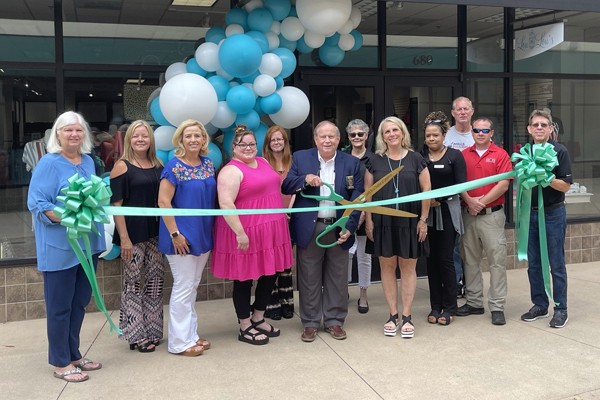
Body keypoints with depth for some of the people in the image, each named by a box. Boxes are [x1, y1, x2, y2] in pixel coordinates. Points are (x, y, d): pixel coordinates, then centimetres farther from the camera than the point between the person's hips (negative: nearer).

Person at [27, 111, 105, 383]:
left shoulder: (89, 162, 10)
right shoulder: (49, 163, -11)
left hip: (88, 243, 7)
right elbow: (36, 203, -16)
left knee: (80, 302, 15)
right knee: (60, 305, 3)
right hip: (60, 247, -7)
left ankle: (74, 354, 29)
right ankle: (61, 363, 15)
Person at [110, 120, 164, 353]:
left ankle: (151, 329, 25)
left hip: (154, 230, 6)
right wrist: (124, 238, -15)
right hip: (132, 232, -5)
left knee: (157, 276, 9)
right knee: (133, 281, 1)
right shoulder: (122, 166, -6)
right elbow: (116, 204, -10)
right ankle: (136, 335, 14)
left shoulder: (158, 165, 9)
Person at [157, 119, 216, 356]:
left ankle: (191, 335, 27)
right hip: (182, 237, -7)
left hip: (203, 236, 7)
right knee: (184, 288, 1)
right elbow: (163, 201, -17)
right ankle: (179, 342, 13)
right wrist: (175, 233, -19)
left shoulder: (208, 164, 7)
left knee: (193, 286, 15)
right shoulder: (174, 166, -13)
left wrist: (210, 229, 10)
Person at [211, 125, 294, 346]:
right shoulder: (231, 171, -13)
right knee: (244, 280, 5)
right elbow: (226, 204, -21)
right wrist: (240, 233, -24)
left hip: (270, 232, 8)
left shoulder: (263, 162, 12)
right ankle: (245, 328, 19)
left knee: (270, 276, 14)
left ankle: (258, 319, 32)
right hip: (245, 235, -8)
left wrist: (283, 214, 20)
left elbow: (276, 189, 25)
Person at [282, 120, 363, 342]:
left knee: (337, 278, 10)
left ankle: (334, 320, 24)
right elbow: (285, 187, -1)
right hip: (309, 228, -1)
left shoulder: (352, 162, 3)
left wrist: (349, 227, -10)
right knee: (309, 278, 7)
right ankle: (310, 322, 20)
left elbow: (357, 197, 0)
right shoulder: (300, 158, 2)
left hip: (339, 229, 1)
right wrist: (305, 180, -19)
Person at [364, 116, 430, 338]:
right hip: (383, 222, 1)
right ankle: (393, 315, 17)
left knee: (408, 268, 5)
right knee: (387, 266, 6)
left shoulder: (416, 159, 1)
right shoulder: (374, 160, 4)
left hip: (409, 222, -1)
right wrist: (368, 220, -1)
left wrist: (423, 219, -3)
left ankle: (406, 316, 15)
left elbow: (427, 190, 1)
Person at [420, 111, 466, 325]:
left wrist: (439, 199, -13)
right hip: (426, 213, 2)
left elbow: (461, 184, -5)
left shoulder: (454, 155, 0)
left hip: (447, 212, -2)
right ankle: (435, 306, 17)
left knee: (446, 259, 0)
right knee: (431, 259, 7)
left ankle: (449, 307, 11)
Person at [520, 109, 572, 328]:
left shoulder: (560, 152, -6)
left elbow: (565, 185, -10)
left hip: (553, 213, -5)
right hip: (530, 212, 5)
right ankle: (539, 305, 22)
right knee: (533, 264, 10)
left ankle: (560, 309, 11)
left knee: (556, 264, 2)